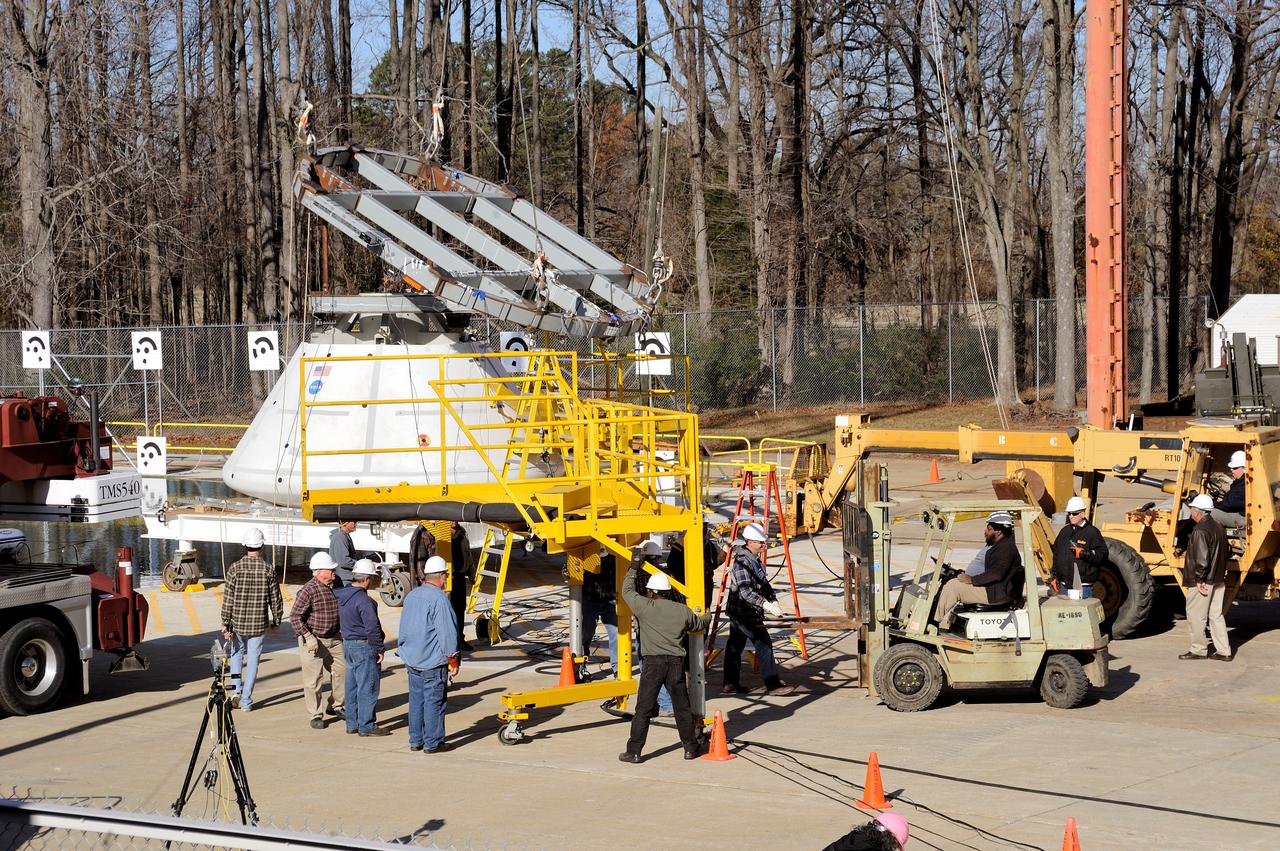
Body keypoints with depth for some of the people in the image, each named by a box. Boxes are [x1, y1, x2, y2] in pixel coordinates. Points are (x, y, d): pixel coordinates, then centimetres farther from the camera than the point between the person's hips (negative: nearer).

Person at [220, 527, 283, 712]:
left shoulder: (235, 569, -8)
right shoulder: (268, 570, -7)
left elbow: (228, 599, -8)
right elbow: (275, 599, -2)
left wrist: (226, 624, -2)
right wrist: (276, 620, 13)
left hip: (237, 621, 1)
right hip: (259, 624, -1)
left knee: (237, 652, 23)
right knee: (253, 658, 7)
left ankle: (236, 689, 8)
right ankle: (246, 700, 7)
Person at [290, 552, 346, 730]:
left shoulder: (335, 588, 6)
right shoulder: (308, 591, -17)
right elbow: (295, 616, -17)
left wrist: (342, 632, 19)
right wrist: (308, 637, -22)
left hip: (334, 640, 7)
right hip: (313, 642, -7)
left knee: (341, 671, 9)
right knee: (313, 679, -2)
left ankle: (335, 706, 27)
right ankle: (316, 715, 6)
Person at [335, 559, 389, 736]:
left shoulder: (342, 595, 8)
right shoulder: (364, 601, -21)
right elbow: (372, 628, -21)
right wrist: (380, 649, -12)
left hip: (347, 644, 9)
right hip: (364, 647, -9)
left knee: (352, 686, 15)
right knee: (368, 688, -2)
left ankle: (352, 724, 21)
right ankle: (366, 726, 1)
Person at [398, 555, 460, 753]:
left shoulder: (412, 596, 9)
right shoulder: (439, 599, -16)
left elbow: (404, 628, 18)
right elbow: (447, 633, -16)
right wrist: (453, 660, -9)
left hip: (412, 660, 8)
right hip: (433, 662, -8)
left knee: (416, 700, 13)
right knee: (434, 701, -1)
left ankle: (415, 740, 18)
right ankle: (433, 743, 3)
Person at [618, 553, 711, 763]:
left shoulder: (644, 607, -3)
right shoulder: (683, 611, 8)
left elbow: (627, 591, 12)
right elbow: (698, 624, 27)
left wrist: (635, 567, 24)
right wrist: (708, 616, 51)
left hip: (653, 663, -3)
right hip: (676, 662, 3)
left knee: (643, 709, 0)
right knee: (682, 708, 14)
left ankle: (634, 751, 0)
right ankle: (691, 748, 21)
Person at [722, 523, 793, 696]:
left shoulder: (755, 560, 12)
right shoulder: (742, 562, -20)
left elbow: (764, 583, 16)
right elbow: (745, 591, -26)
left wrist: (773, 600, 1)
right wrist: (765, 604, -29)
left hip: (738, 611, 10)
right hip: (744, 611, -10)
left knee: (735, 646, 13)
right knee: (764, 644, -11)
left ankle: (730, 684, 19)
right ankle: (773, 685, -12)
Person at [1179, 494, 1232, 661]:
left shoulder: (1200, 530, -19)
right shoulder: (1218, 527, 10)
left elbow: (1201, 558, -25)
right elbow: (1223, 554, 17)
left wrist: (1199, 579, -18)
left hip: (1202, 583, -9)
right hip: (1218, 581, 9)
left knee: (1195, 616, 3)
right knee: (1216, 615, 12)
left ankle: (1198, 650, 10)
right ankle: (1223, 651, 13)